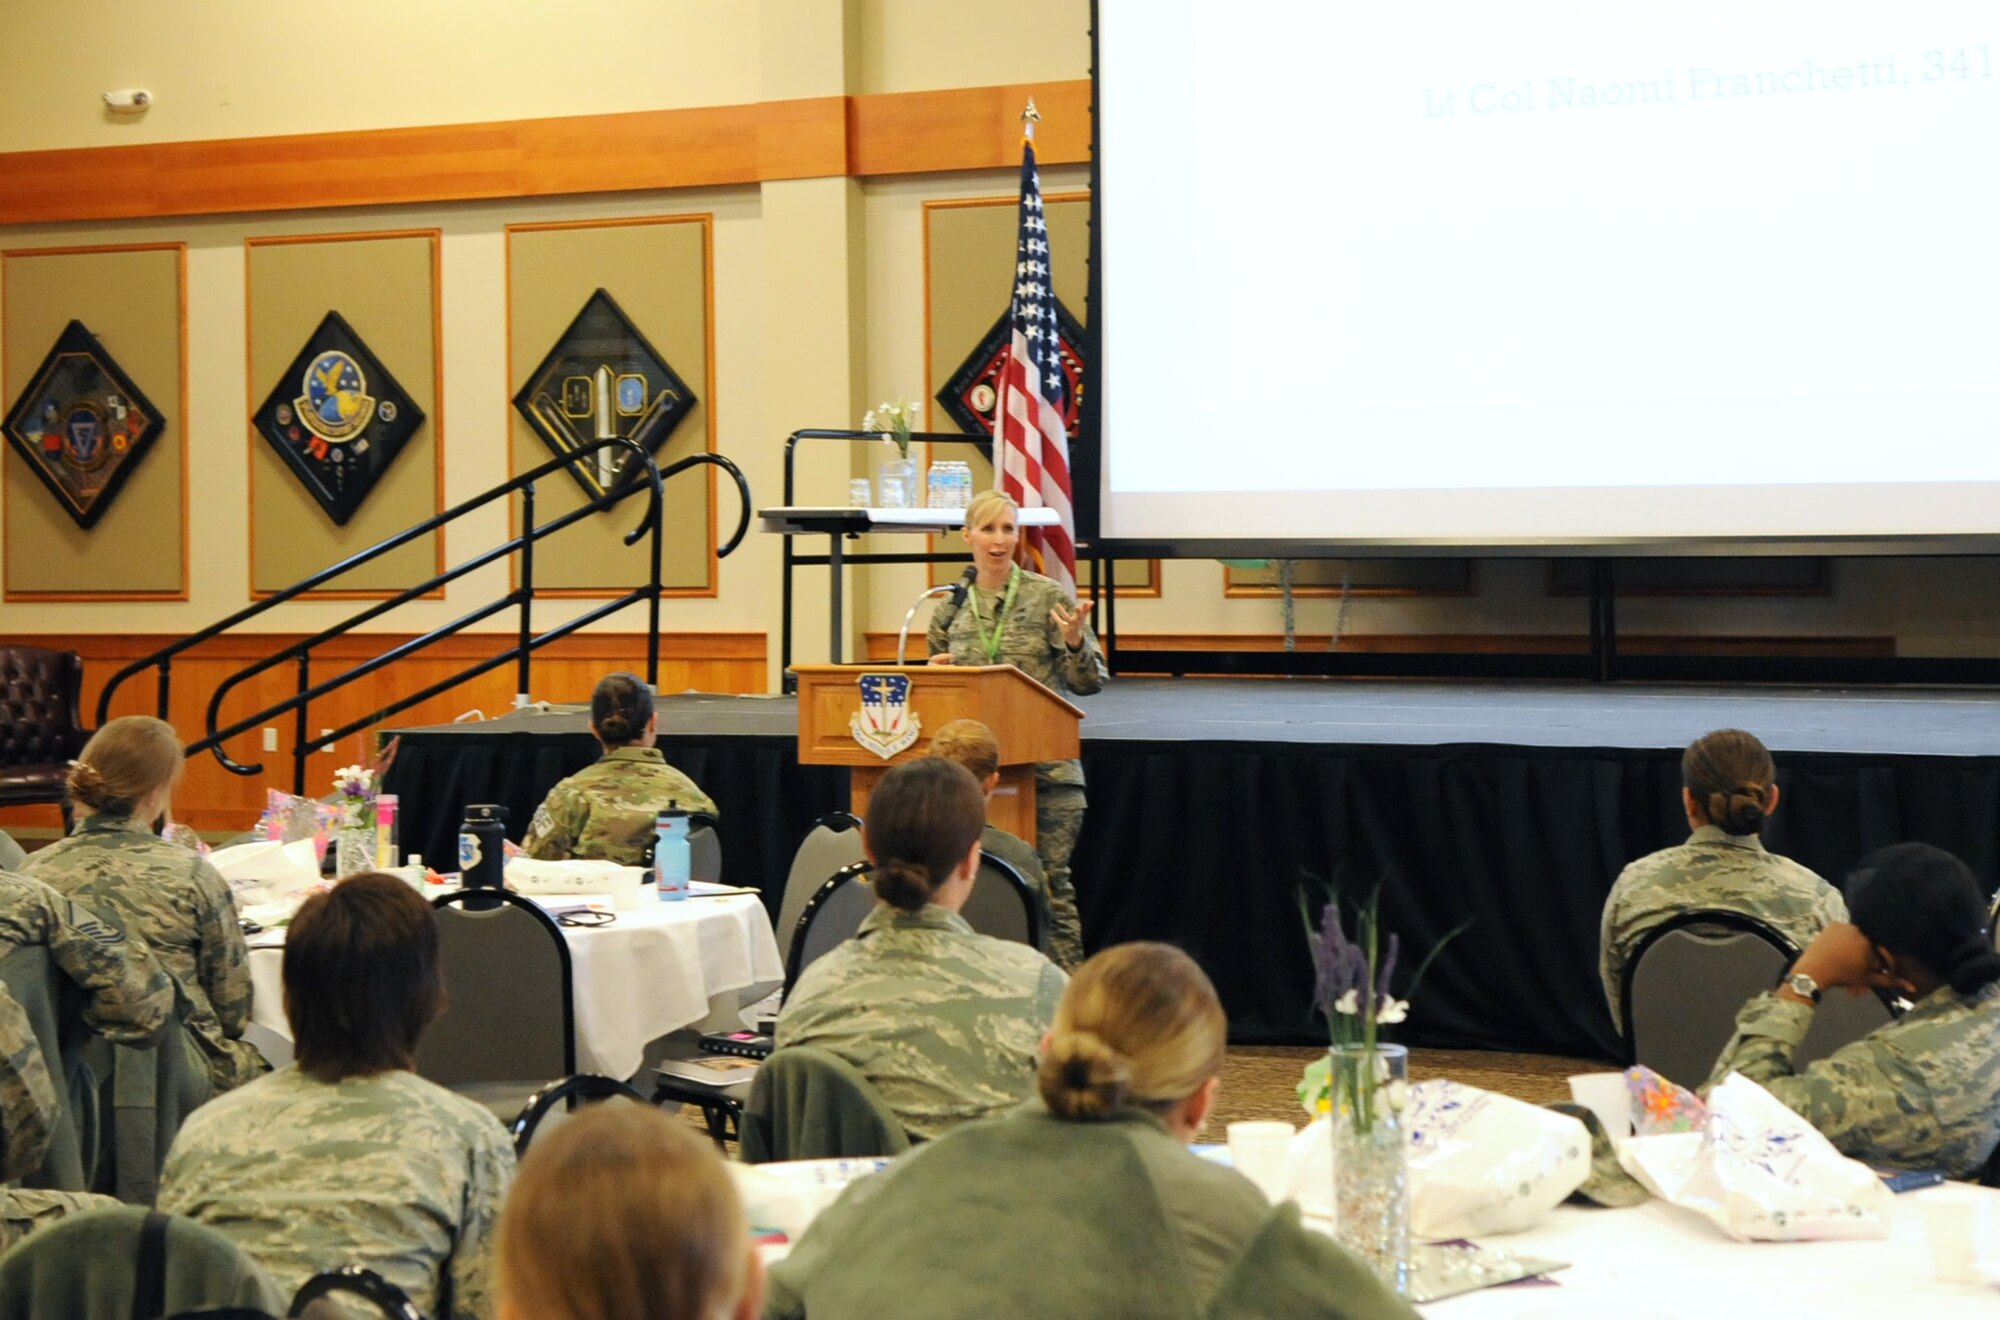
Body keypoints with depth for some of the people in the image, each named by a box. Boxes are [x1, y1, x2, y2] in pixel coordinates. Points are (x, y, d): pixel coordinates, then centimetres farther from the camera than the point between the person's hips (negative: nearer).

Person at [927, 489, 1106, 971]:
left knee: (1050, 882, -4)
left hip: (1045, 765, -4)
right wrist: (936, 671, 0)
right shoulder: (949, 609, 9)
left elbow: (1089, 682, -1)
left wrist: (1075, 643, -19)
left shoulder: (1047, 597, -1)